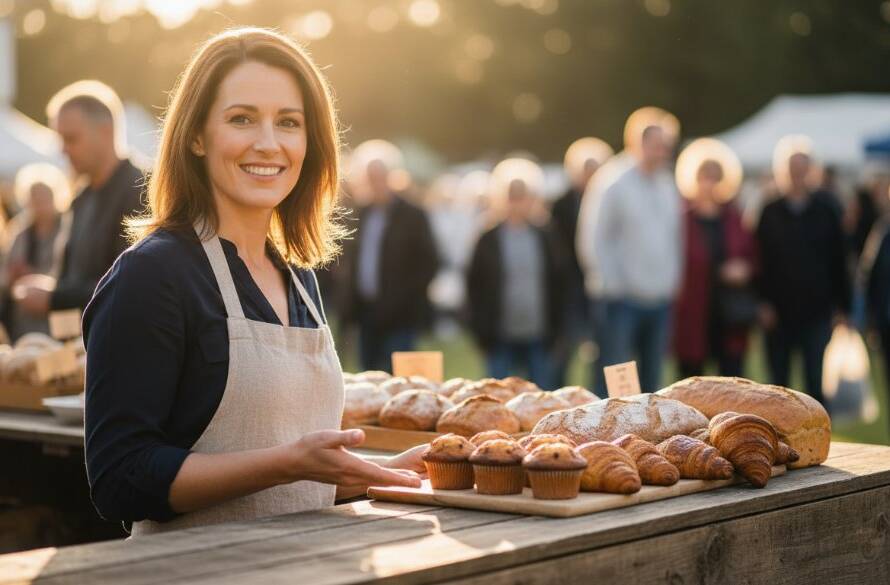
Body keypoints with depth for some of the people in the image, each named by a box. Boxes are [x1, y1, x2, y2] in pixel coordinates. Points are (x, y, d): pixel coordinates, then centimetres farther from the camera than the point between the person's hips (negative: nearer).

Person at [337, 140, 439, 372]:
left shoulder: (412, 216, -3)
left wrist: (402, 298, -13)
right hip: (366, 313, 6)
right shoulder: (361, 215, 12)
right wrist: (348, 305, 7)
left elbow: (430, 264, -5)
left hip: (399, 318, -6)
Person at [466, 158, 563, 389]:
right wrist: (482, 332, -3)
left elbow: (556, 285, 9)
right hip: (501, 339, -2)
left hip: (539, 337, 2)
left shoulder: (545, 239, 8)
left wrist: (554, 328, 3)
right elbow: (474, 286, 2)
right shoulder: (489, 241, 3)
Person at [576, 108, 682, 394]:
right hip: (622, 299, -6)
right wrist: (611, 286, -11)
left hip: (660, 300, 7)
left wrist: (671, 279, 9)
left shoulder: (666, 184, 12)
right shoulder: (612, 181, -8)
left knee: (651, 380, 10)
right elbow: (593, 240, -9)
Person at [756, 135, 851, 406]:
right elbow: (761, 262, 2)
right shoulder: (770, 214, 4)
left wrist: (842, 306, 3)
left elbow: (838, 262, 5)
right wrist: (764, 302, -6)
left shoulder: (825, 213, 4)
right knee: (779, 382, 8)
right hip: (779, 311, 1)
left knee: (816, 381, -4)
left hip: (817, 310, -1)